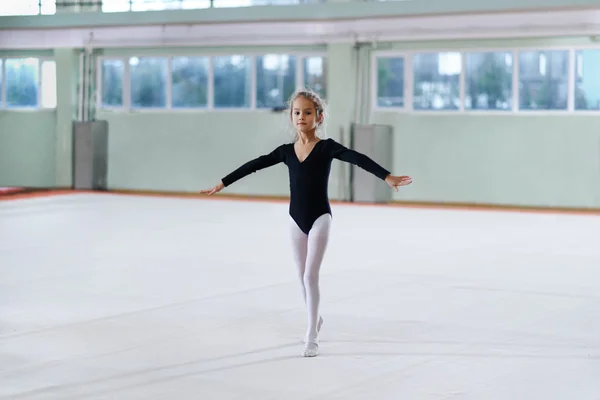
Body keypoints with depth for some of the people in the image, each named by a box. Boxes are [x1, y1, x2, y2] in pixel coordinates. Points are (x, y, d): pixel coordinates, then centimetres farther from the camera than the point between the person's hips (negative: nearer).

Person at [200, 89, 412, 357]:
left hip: (319, 218, -4)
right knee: (303, 277, 13)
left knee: (311, 276, -11)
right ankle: (315, 320, 36)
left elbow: (357, 158, -23)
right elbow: (254, 166, 8)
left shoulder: (326, 147, -11)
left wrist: (387, 177, -36)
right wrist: (223, 183, 13)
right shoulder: (286, 151, 1)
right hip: (296, 220, 5)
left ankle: (312, 337, -5)